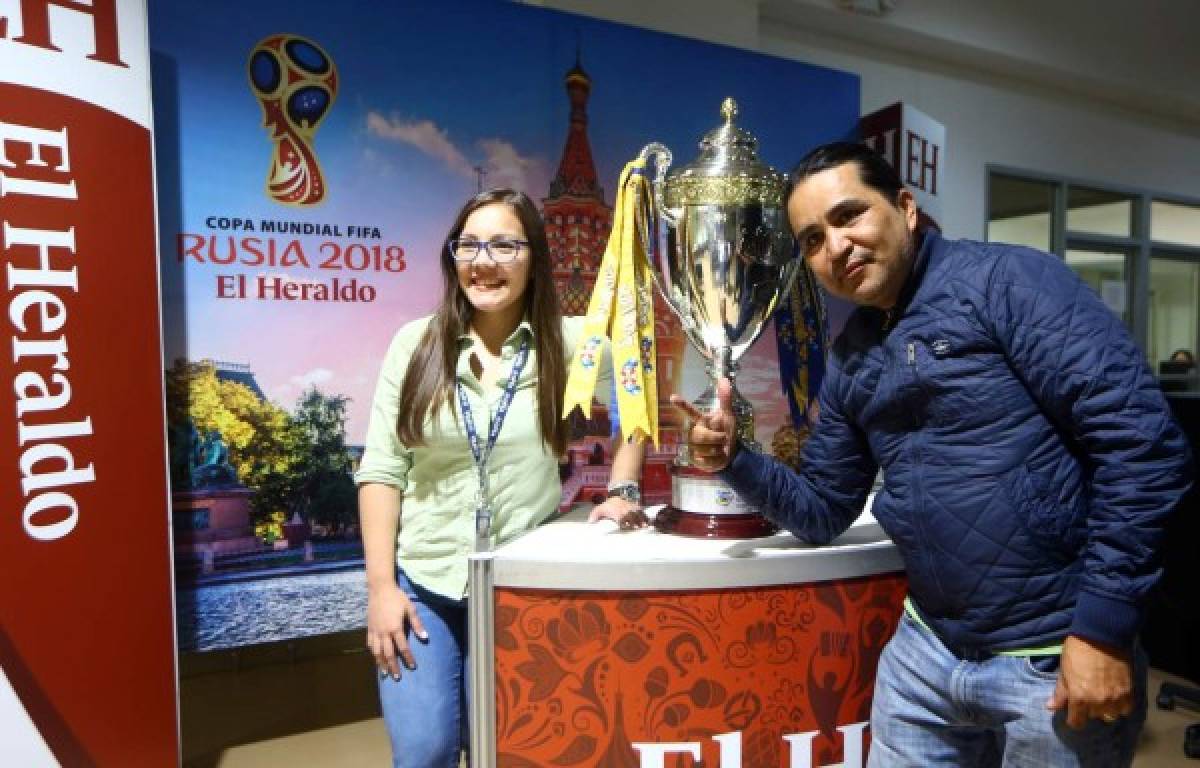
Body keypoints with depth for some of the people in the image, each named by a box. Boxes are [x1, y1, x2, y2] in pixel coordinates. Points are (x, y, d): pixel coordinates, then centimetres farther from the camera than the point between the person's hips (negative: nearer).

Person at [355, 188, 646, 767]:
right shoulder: (415, 343, -3)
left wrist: (623, 490, -5)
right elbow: (381, 470, -3)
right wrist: (380, 585, -6)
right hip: (422, 581, 0)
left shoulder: (569, 341, -5)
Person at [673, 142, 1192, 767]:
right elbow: (822, 512, 10)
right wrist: (733, 460, -7)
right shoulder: (849, 360, 7)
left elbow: (1143, 442, -17)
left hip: (1054, 659, -5)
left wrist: (1103, 627, -17)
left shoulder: (1006, 280, -12)